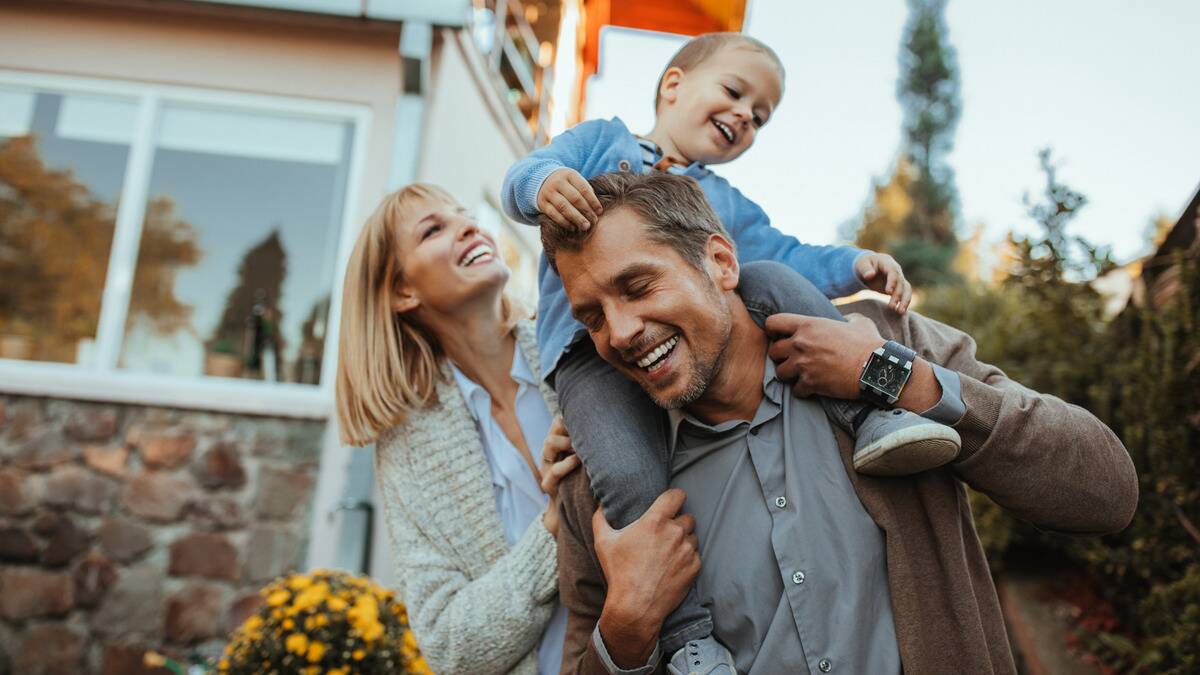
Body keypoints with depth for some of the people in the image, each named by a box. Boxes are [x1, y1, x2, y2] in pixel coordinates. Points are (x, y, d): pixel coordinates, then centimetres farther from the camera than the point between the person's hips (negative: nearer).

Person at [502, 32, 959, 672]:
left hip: (694, 331, 4)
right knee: (630, 481, -30)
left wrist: (856, 264, 1)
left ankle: (872, 416, -27)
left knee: (773, 281, -23)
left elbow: (791, 255, 22)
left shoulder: (725, 202, 31)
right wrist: (543, 184, -23)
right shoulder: (600, 140, 18)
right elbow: (521, 179, 3)